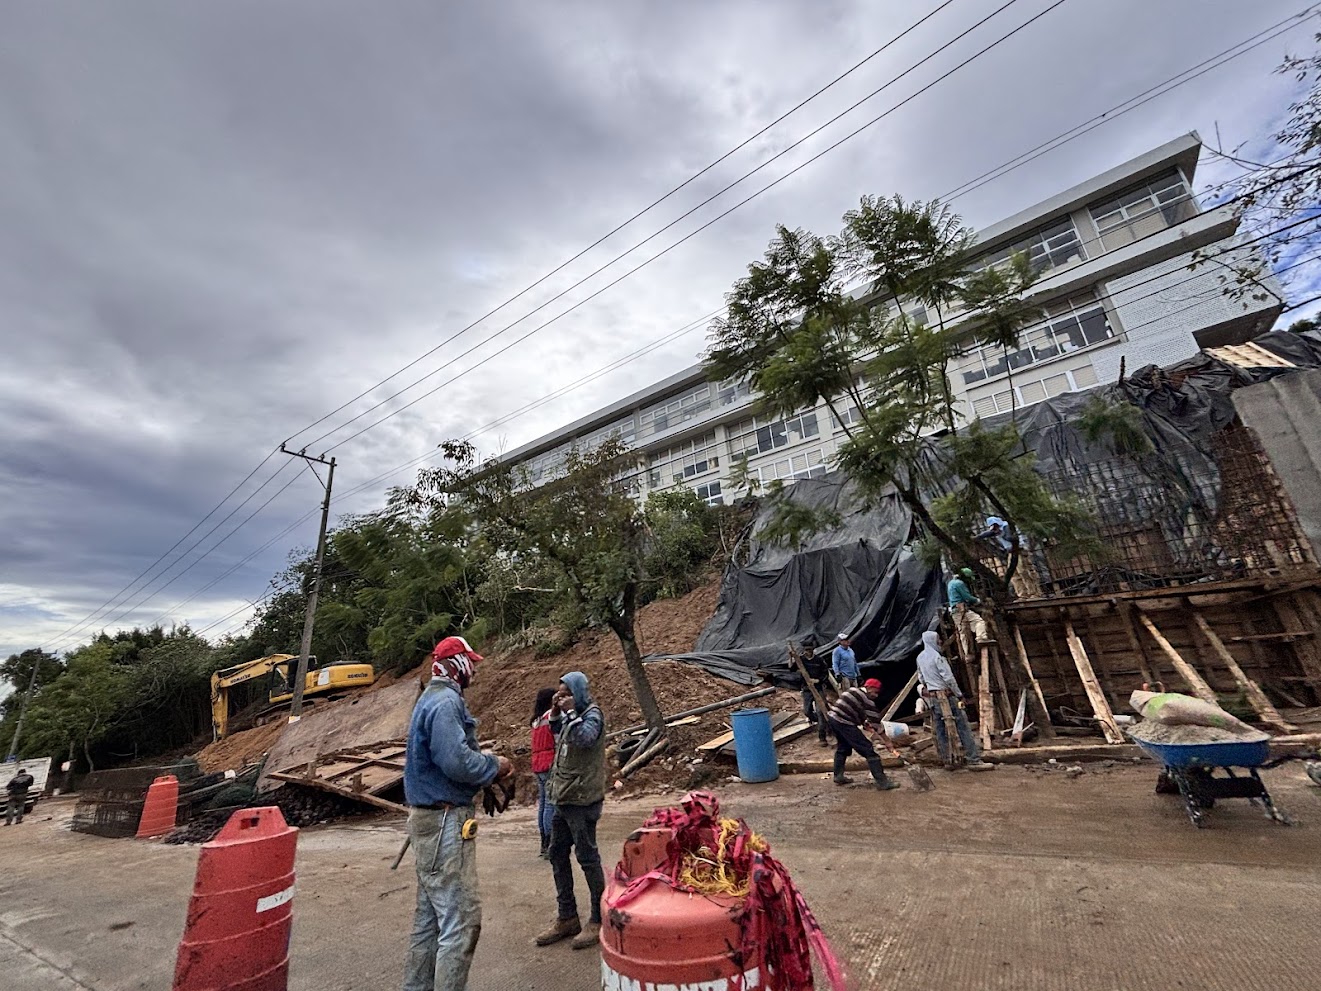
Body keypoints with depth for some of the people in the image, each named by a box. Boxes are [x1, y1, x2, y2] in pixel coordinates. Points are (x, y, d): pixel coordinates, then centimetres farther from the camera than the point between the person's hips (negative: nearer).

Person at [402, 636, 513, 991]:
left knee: (430, 916, 21)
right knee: (462, 920, -3)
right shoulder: (445, 702, -20)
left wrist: (488, 767, 8)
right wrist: (495, 765, -12)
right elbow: (458, 761, -28)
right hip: (445, 821, -11)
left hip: (433, 818, 11)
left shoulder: (434, 699, 13)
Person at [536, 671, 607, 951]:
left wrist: (570, 712, -25)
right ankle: (566, 918, 30)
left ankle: (598, 920, 17)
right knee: (557, 854, 15)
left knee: (587, 857, 1)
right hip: (562, 797, 9)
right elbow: (557, 735, 25)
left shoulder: (592, 713, -14)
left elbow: (584, 738, -31)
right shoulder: (572, 714, 10)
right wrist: (555, 713, 9)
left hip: (582, 799, -9)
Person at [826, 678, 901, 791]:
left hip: (833, 717, 9)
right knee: (868, 750, -2)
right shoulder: (867, 699, -5)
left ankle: (838, 776, 33)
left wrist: (863, 722, 21)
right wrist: (888, 742, 3)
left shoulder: (853, 691, 20)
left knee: (843, 748, 27)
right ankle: (882, 782, 0)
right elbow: (877, 722, -4)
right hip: (844, 723, -9)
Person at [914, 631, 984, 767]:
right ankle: (974, 759, 4)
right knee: (963, 726, 1)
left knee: (940, 730, 9)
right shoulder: (937, 656, -14)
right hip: (946, 695, -7)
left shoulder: (920, 658, 10)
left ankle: (947, 760, 13)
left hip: (932, 698, 7)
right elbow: (948, 678, -15)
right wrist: (959, 694, -7)